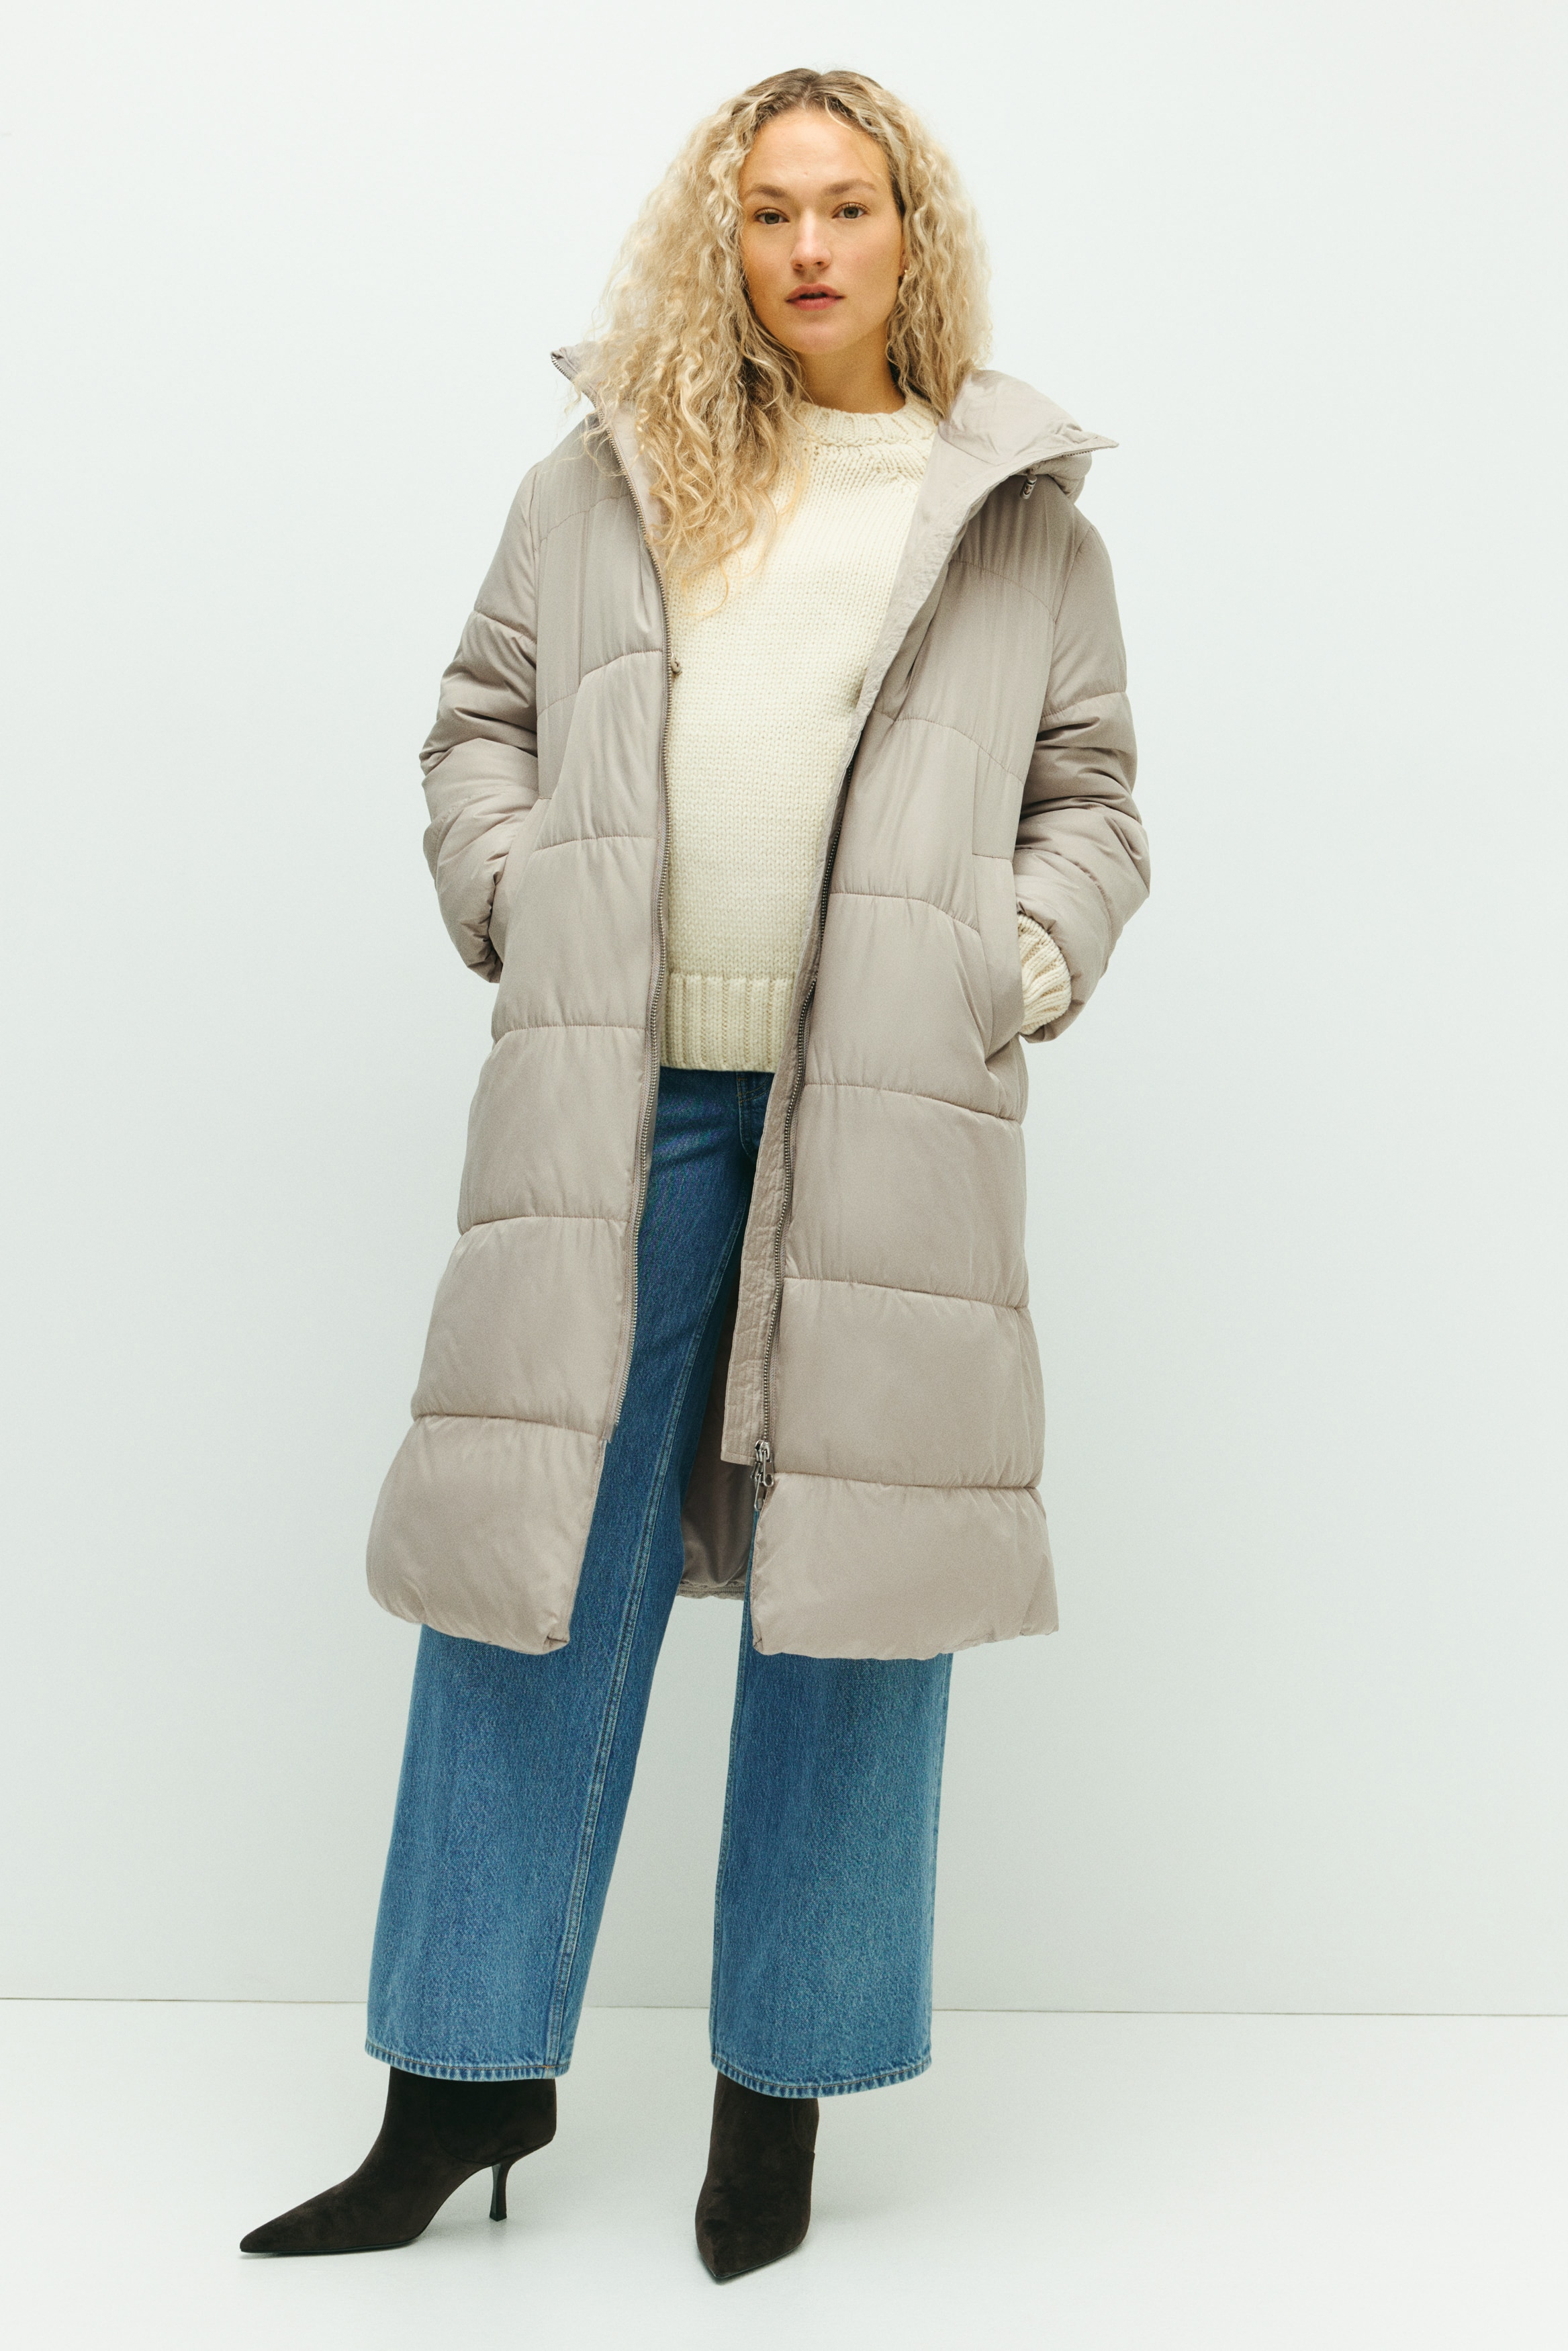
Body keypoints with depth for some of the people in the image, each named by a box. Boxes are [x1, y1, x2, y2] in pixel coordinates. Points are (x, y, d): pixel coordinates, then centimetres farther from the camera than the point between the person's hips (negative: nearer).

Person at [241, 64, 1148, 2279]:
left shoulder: (1024, 513, 11)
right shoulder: (603, 478, 13)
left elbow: (1093, 799, 14)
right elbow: (479, 726, 18)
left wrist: (1021, 969, -2)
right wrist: (522, 909, 2)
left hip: (886, 1117, -1)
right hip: (617, 1101, 1)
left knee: (846, 1590, 3)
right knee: (541, 1570, 3)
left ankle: (779, 2093, 18)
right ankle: (466, 2082, 16)